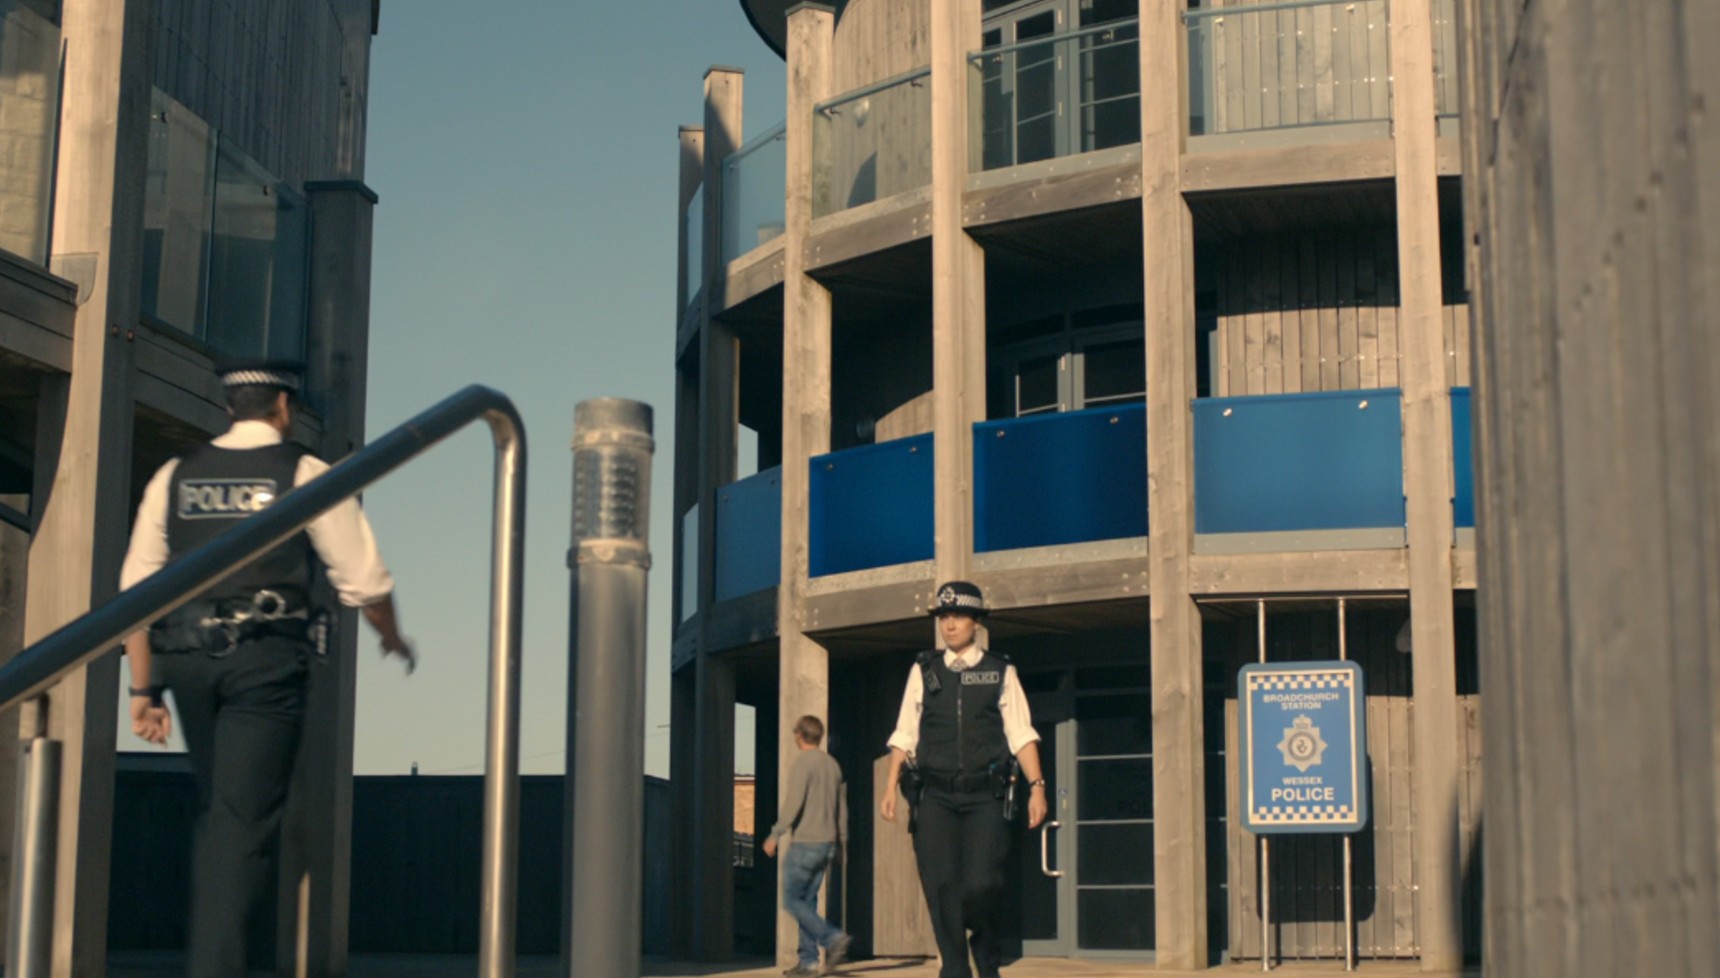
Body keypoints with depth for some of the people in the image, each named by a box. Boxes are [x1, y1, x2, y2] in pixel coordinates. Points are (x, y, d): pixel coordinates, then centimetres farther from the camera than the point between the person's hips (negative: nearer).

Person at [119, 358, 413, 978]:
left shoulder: (176, 476, 12)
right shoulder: (305, 473, 2)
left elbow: (137, 587, 8)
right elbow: (363, 580, 2)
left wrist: (144, 689, 11)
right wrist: (393, 637, 21)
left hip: (186, 660, 4)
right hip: (266, 664, -4)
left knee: (215, 813, 19)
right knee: (244, 822, -4)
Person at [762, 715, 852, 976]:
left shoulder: (801, 763, -9)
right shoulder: (833, 765, 13)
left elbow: (793, 803, -18)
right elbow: (842, 808, 17)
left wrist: (775, 835, -14)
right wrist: (841, 841, 23)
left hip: (805, 844, -7)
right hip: (827, 844, 7)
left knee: (792, 900, -3)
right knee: (808, 901, 11)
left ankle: (833, 938, -17)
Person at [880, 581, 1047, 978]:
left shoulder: (1000, 673, 8)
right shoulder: (923, 671, 12)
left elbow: (1021, 734, 3)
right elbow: (904, 734, 12)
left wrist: (1037, 786, -7)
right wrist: (890, 788, 4)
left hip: (985, 799, -2)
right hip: (935, 798, 2)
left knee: (981, 884, -13)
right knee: (941, 887, -2)